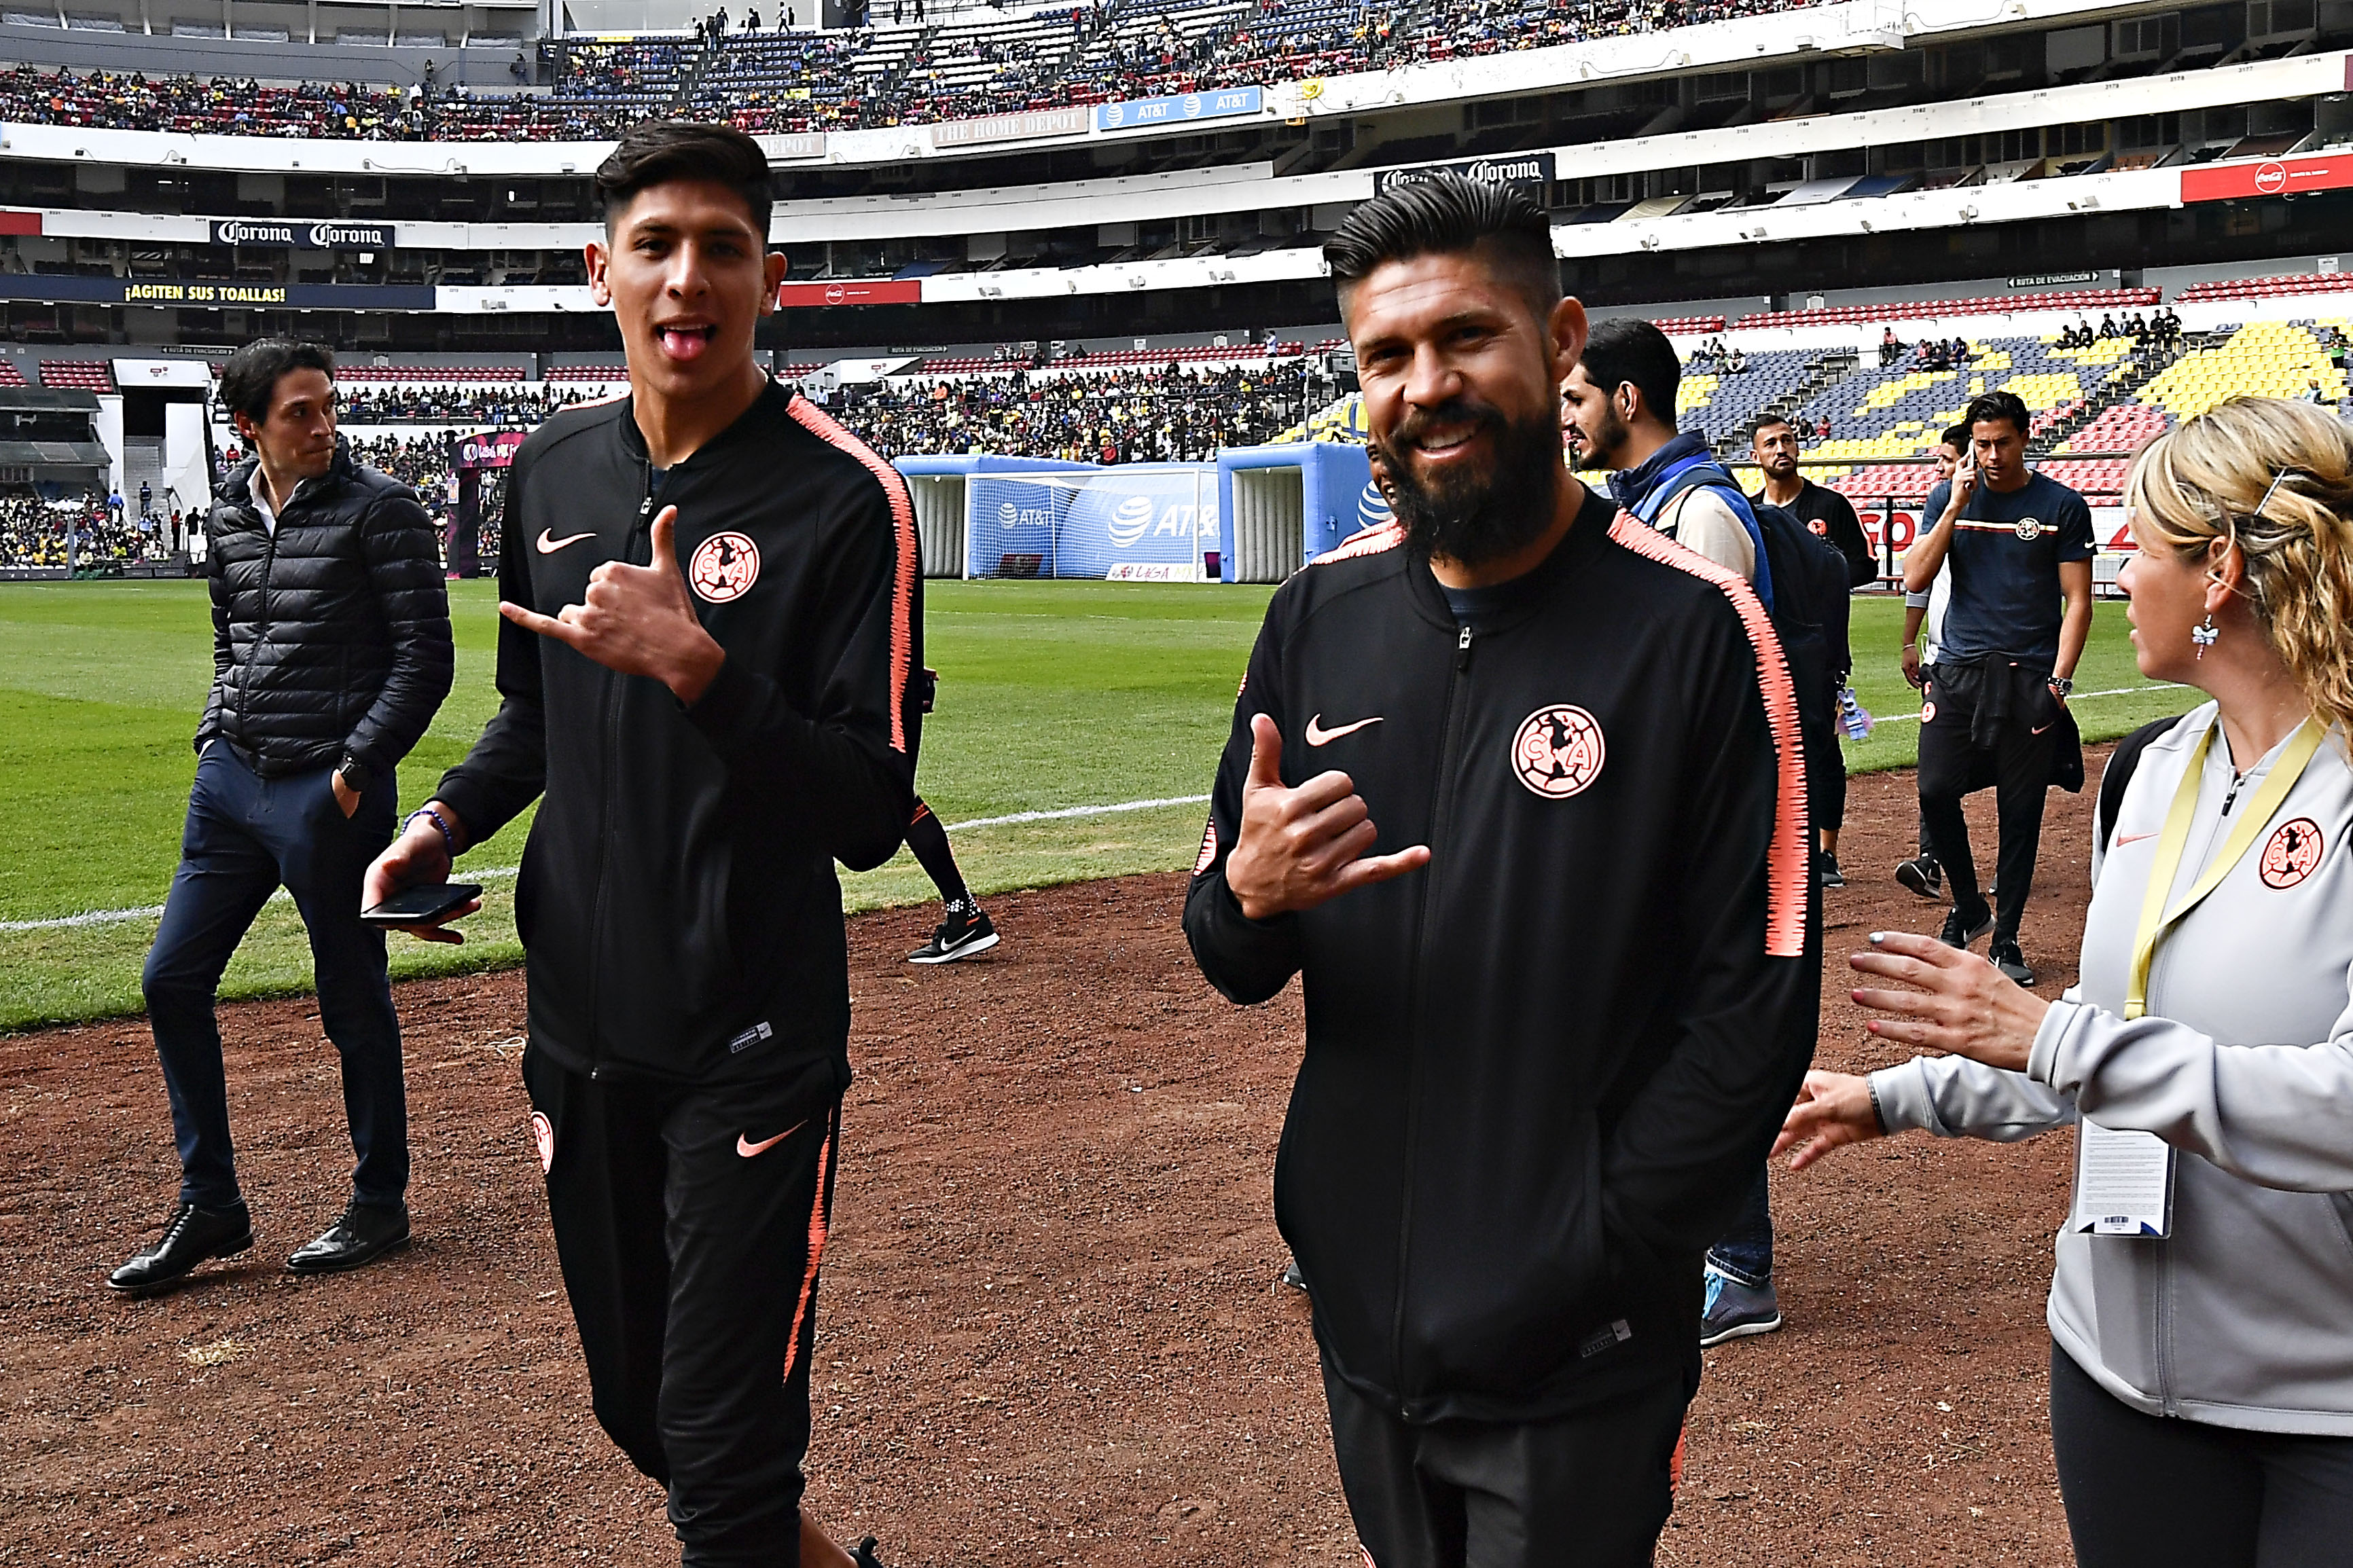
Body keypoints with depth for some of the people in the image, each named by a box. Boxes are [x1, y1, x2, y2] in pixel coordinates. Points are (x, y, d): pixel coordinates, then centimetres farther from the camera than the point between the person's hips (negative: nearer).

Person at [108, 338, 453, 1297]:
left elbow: (426, 655, -10)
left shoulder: (377, 508, -8)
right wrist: (214, 736, 11)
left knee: (353, 1003, 3)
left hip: (328, 793, -7)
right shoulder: (230, 516, 11)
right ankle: (210, 1208, 19)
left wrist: (358, 767, -15)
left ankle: (380, 1207, 20)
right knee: (172, 979, 7)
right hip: (231, 781, 7)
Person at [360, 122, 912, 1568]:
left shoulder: (844, 497, -13)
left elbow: (872, 819, -17)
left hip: (755, 1047, -6)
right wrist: (447, 821, 3)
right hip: (582, 1024, 6)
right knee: (640, 1411, 19)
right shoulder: (553, 473, 6)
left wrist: (694, 666, -27)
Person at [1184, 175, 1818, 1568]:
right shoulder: (1322, 615, 2)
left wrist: (1597, 1258, -16)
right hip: (1361, 1312, 5)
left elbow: (1758, 1004, -10)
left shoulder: (1693, 628, -11)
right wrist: (1249, 899, -14)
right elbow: (1231, 959, 9)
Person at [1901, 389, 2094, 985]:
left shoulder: (2062, 506, 2)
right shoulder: (1949, 496, 8)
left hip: (2030, 678, -2)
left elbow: (2077, 601, 1)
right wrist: (1956, 508, -9)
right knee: (1936, 790, -7)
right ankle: (1969, 908, 16)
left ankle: (2006, 938, 12)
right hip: (1957, 672, 2)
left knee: (2021, 811, 1)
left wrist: (2059, 681, -9)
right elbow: (1916, 580, -1)